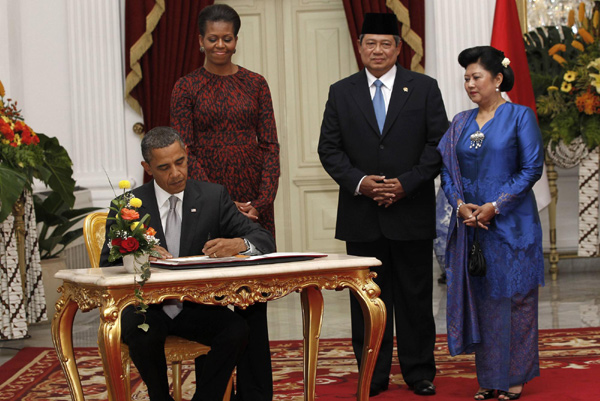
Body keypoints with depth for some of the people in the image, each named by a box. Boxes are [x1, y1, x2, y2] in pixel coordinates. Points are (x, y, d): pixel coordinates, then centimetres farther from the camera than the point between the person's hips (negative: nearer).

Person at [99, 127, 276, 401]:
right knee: (144, 335, -33)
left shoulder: (213, 197, 5)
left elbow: (265, 240, -1)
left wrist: (238, 244, -25)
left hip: (197, 308, 1)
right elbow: (108, 264, -6)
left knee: (237, 329, -28)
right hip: (145, 308, -1)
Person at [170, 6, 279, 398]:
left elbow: (270, 145, 4)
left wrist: (262, 202, -9)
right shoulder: (187, 88, 2)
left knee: (254, 297, 3)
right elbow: (185, 152, -4)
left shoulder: (255, 84, 8)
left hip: (254, 201, 2)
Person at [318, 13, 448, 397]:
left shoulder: (425, 88, 3)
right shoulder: (341, 92, 7)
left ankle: (420, 373, 16)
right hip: (361, 215, 1)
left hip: (412, 211, -1)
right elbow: (329, 148, 4)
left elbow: (439, 145, -1)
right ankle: (373, 375, 14)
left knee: (416, 297, 5)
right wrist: (359, 182, -11)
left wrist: (407, 183, -12)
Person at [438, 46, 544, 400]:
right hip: (471, 224, 5)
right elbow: (447, 169, 10)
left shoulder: (520, 116, -3)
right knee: (479, 299, 6)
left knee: (512, 298, 1)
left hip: (511, 223, -5)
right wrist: (460, 204, -8)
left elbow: (532, 168, -9)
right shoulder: (461, 123, 11)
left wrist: (495, 206, -14)